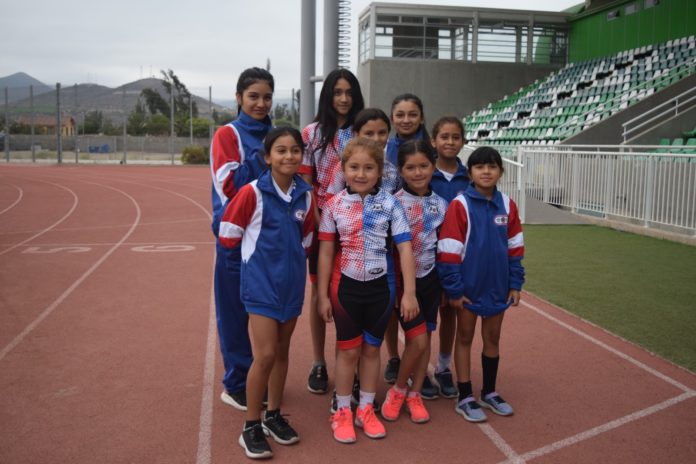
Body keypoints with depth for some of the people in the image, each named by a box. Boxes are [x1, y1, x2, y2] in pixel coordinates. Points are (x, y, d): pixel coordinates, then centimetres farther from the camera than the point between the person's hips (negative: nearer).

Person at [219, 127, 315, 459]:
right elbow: (228, 235, -7)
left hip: (292, 282, 5)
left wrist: (289, 256, 4)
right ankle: (251, 427, 10)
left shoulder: (305, 196, 1)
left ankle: (274, 415, 30)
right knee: (265, 355, -6)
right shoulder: (252, 192, -14)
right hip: (261, 282, -5)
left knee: (282, 352, 14)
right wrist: (260, 249, 3)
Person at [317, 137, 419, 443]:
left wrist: (409, 292, -9)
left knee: (372, 349, 14)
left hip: (380, 287, 1)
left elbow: (404, 248, -6)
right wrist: (323, 295, -1)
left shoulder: (390, 204, -7)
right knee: (349, 350, 10)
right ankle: (342, 412, 26)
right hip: (346, 286, -1)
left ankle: (366, 409, 31)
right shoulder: (334, 205, -6)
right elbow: (326, 252, -1)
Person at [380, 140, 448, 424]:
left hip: (430, 278, 5)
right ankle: (398, 390, 18)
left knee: (424, 339, 10)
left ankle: (415, 395, 25)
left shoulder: (440, 204, 2)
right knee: (418, 340, -6)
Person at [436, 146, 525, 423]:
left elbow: (515, 248, 7)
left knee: (493, 338, 16)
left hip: (497, 286, 4)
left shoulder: (507, 205, 1)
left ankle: (490, 392, 32)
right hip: (469, 287, -4)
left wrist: (515, 284, 5)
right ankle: (465, 398, 20)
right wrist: (454, 289, -14)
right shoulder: (460, 205, -13)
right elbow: (448, 250, -13)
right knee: (465, 338, 10)